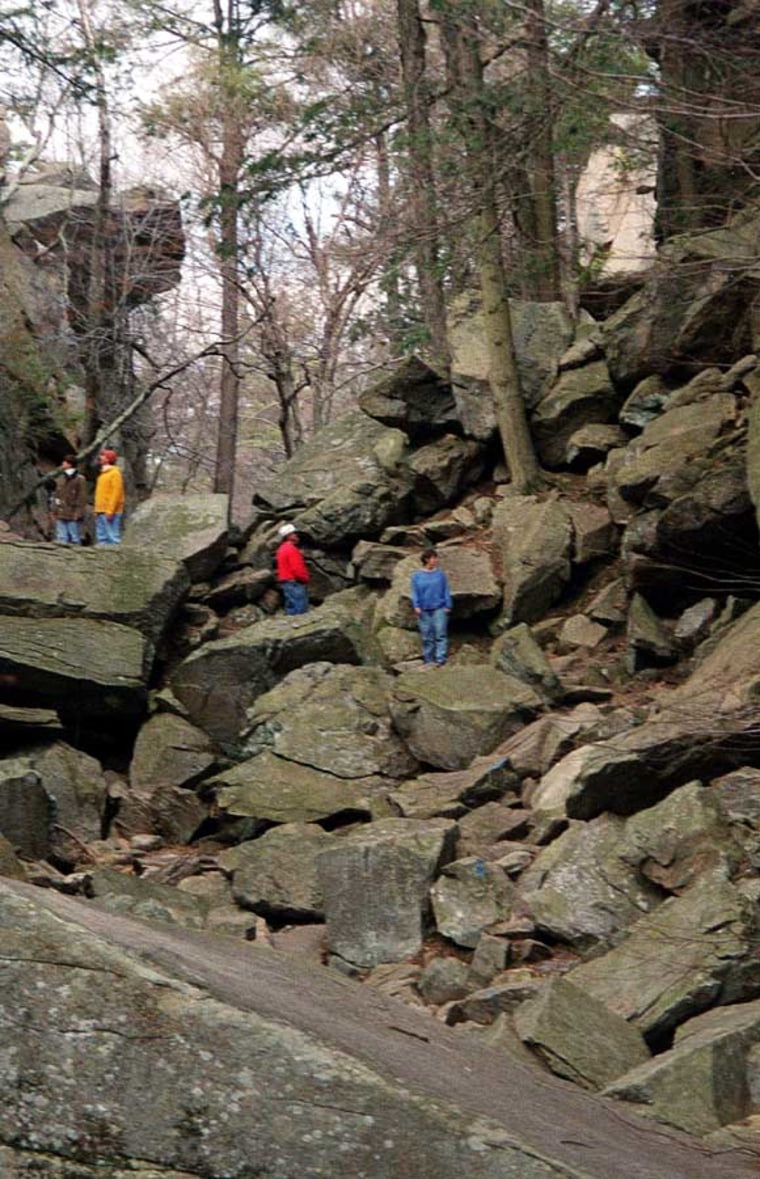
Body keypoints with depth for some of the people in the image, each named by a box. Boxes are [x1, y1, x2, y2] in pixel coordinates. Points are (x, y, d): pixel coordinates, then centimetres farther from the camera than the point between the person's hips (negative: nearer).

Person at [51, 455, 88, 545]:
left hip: (73, 516, -6)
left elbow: (82, 498, -6)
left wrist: (78, 513, -13)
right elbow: (56, 496, 19)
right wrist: (54, 511, 11)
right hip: (60, 515, 6)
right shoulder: (60, 479, 15)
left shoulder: (80, 479, -3)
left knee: (75, 540, -3)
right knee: (62, 538, 5)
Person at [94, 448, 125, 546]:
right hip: (101, 512, 9)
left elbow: (116, 493, -14)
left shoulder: (115, 473, -7)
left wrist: (110, 511, -20)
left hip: (109, 512, -9)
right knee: (102, 537, 8)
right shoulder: (103, 474, 19)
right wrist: (97, 510, 16)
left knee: (112, 536, -10)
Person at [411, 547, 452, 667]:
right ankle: (428, 660, 14)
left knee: (440, 635, -8)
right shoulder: (417, 576, 6)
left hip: (439, 609, -1)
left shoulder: (440, 574, 5)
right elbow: (415, 593, 6)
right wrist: (416, 606, -5)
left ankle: (440, 659, -10)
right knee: (427, 637, 6)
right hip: (424, 610, 1)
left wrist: (448, 606, 0)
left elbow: (446, 591, 6)